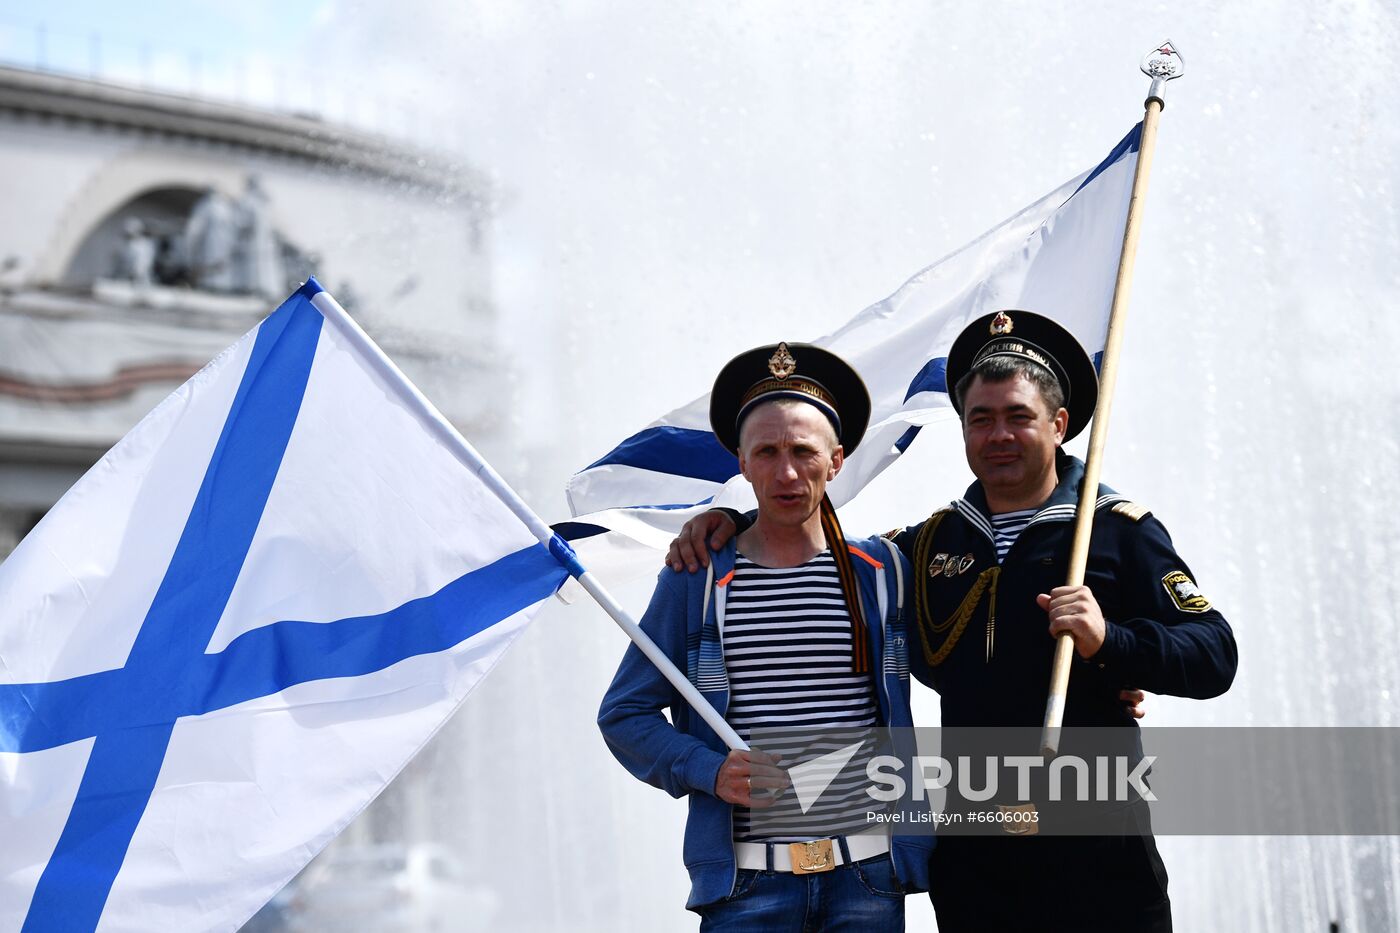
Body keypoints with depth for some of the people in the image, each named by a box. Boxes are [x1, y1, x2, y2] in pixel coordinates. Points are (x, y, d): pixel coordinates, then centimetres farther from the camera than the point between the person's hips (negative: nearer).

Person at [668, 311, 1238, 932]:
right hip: (969, 857, 4)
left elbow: (1215, 656, -6)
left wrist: (1108, 641, -23)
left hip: (1096, 851, -3)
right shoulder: (930, 543, 12)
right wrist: (725, 528, 13)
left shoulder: (1119, 530, 0)